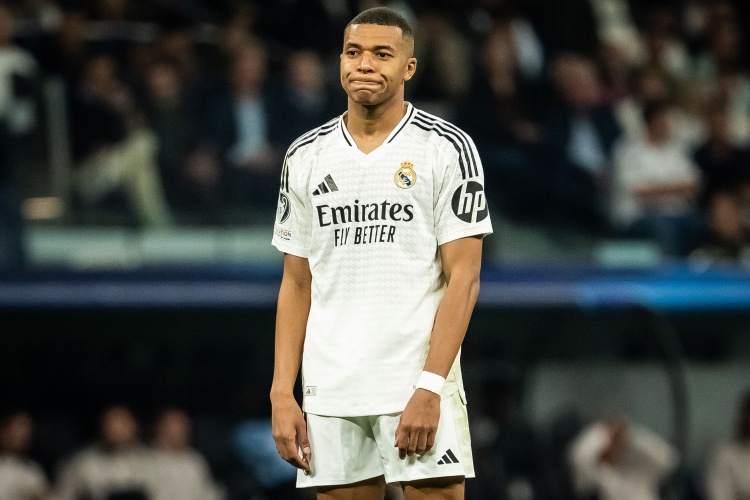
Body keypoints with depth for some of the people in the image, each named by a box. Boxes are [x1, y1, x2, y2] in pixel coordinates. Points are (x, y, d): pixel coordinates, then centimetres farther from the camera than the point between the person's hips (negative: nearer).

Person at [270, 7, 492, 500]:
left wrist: (429, 389, -16)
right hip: (331, 394, 4)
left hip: (419, 385, -4)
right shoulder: (305, 157, 11)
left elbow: (463, 279, -6)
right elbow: (297, 284, 14)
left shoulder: (447, 148, -2)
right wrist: (282, 394, 4)